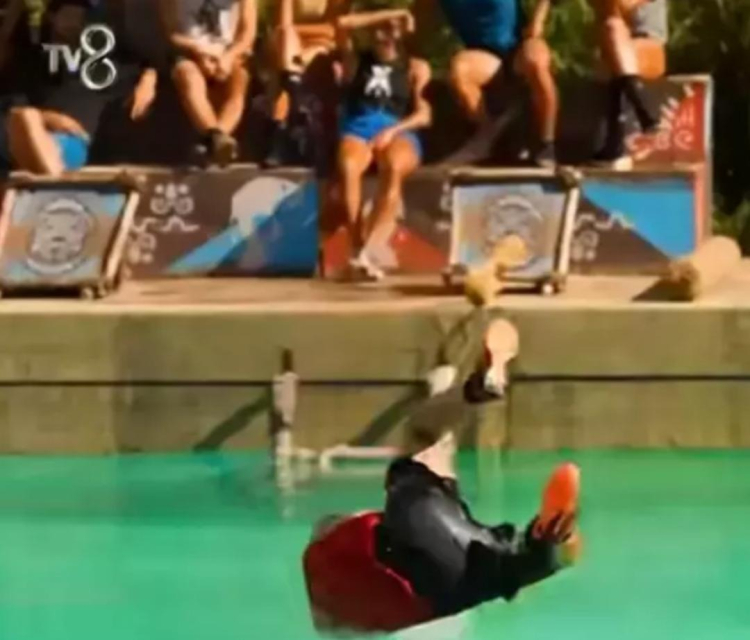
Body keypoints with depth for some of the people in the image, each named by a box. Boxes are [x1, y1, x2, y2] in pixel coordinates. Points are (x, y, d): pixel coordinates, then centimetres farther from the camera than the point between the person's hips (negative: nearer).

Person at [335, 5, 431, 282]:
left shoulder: (415, 68, 18)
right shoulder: (356, 61, 22)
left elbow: (424, 114, 6)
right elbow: (342, 25, 4)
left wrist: (392, 131, -12)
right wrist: (387, 15, 8)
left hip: (399, 134, -1)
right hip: (358, 130, 1)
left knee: (393, 167, -39)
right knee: (348, 166, -37)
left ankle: (368, 251, -50)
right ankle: (357, 248, -39)